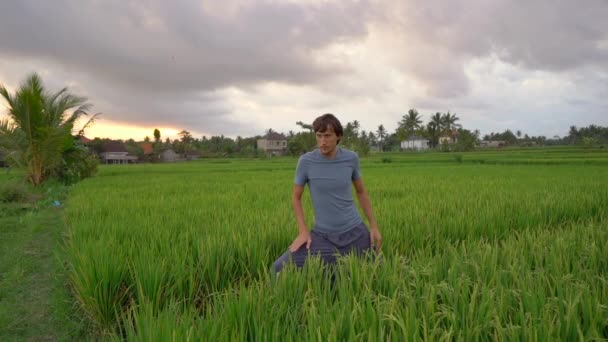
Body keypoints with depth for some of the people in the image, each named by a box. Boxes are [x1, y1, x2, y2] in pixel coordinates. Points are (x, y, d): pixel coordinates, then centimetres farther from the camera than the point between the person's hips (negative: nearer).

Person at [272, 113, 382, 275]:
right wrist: (303, 231, -10)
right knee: (280, 268, -13)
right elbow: (296, 197, 0)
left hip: (355, 231, 1)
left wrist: (374, 226, 7)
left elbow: (361, 191, 8)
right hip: (323, 235, -1)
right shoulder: (306, 161, -12)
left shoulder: (351, 158, -6)